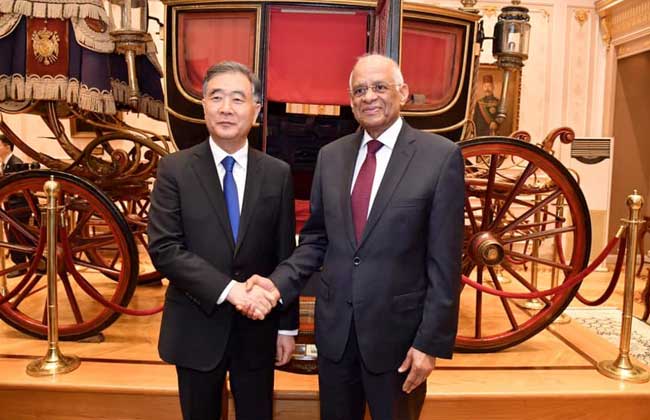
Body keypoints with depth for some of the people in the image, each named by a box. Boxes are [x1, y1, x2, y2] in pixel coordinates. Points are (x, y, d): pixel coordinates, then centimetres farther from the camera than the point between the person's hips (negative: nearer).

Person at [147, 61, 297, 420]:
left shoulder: (277, 174, -2)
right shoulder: (174, 169, -6)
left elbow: (285, 254, 1)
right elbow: (163, 249, -14)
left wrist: (287, 325, 4)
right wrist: (229, 289, -22)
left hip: (257, 328, 1)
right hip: (197, 328, -1)